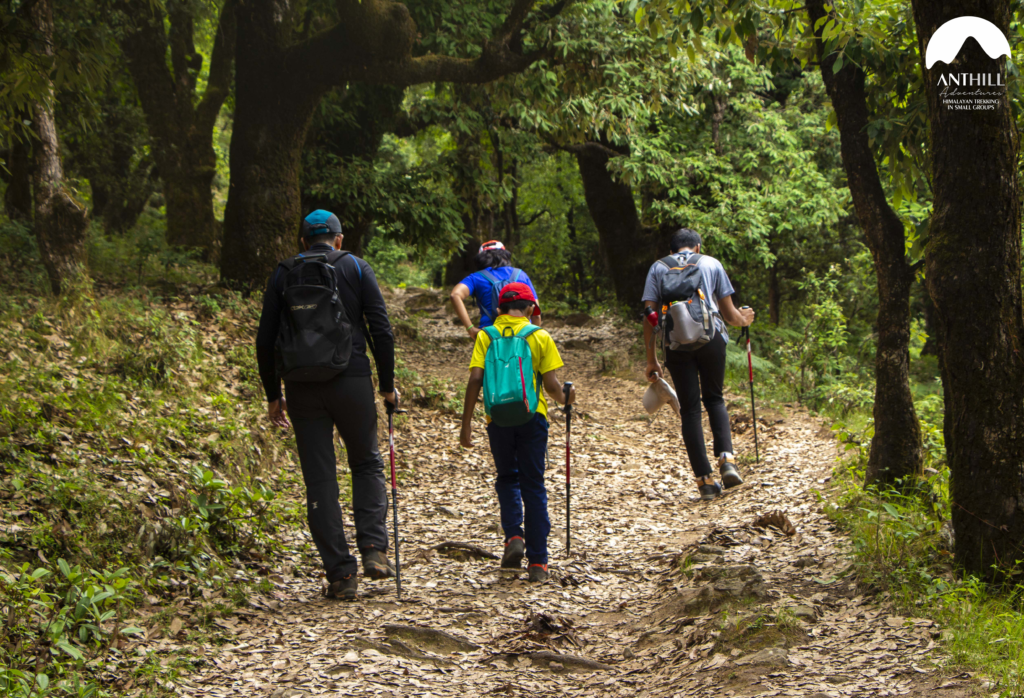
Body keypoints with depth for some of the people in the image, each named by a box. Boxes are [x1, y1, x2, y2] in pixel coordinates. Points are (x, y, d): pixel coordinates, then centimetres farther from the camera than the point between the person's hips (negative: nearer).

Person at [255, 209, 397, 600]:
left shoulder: (283, 274, 9)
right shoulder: (356, 268, 5)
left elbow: (265, 341, 6)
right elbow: (381, 331, -1)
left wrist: (273, 394, 14)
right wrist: (387, 385, 8)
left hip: (302, 388, 1)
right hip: (351, 381, -1)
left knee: (320, 480, 5)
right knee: (367, 464, 17)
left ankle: (340, 573, 2)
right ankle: (373, 547, 0)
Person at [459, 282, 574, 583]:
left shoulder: (486, 336, 4)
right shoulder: (540, 337, 2)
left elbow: (475, 380, -5)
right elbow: (551, 384, -3)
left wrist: (466, 422, -2)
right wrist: (565, 398, 18)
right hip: (532, 417, -1)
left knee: (507, 479, 19)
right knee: (533, 485, 6)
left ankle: (514, 536, -3)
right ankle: (537, 561, 6)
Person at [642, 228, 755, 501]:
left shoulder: (658, 268, 17)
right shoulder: (711, 264, 16)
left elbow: (649, 314, 7)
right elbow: (728, 312, 15)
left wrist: (651, 359, 10)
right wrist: (743, 320, 38)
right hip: (711, 337, 0)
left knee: (690, 409, 6)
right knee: (714, 398, 18)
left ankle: (705, 479, 2)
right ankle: (726, 458, -3)